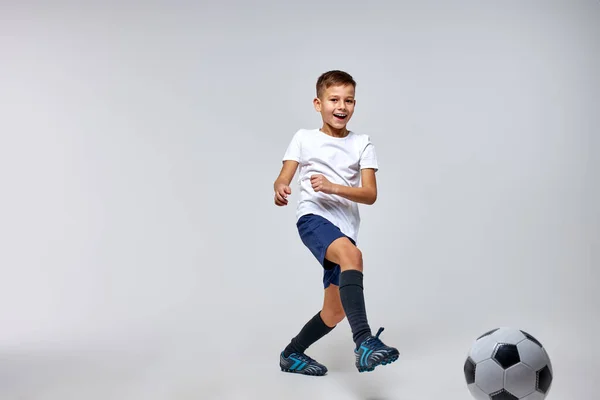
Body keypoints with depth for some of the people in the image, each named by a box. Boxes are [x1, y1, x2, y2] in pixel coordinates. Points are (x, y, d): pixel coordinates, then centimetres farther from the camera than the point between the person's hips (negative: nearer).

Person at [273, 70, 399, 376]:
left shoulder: (362, 144, 8)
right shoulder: (303, 138, 8)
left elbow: (370, 195, -1)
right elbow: (282, 179, 4)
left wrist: (333, 187, -18)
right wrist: (280, 189, -21)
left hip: (346, 230, 4)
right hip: (313, 217, -4)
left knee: (335, 311, 9)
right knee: (352, 255, -37)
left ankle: (292, 355, 33)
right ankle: (364, 342, -45)